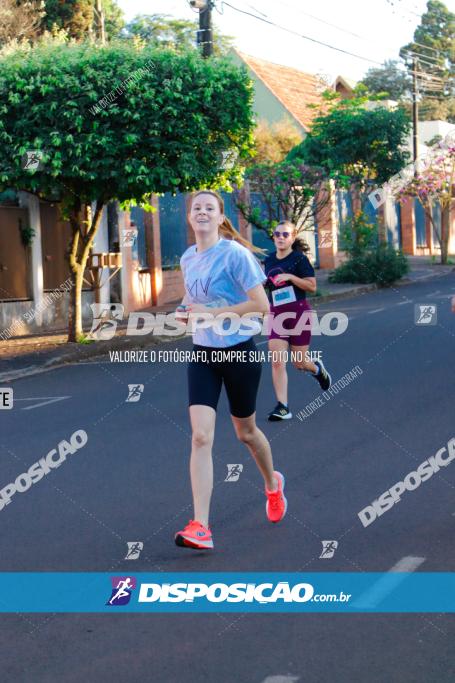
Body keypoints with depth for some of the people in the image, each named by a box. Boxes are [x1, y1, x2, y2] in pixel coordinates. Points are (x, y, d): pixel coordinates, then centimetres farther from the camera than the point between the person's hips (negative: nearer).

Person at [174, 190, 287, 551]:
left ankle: (273, 484, 47)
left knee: (245, 432, 14)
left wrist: (212, 313, -22)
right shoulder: (188, 258, 5)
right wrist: (187, 309, 1)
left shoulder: (235, 254, -15)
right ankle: (200, 528, -15)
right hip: (202, 353, 4)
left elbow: (261, 305, -19)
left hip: (239, 352, -4)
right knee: (200, 436, -10)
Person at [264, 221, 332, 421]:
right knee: (277, 361, -11)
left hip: (299, 313, -4)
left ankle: (317, 369, 42)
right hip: (277, 314, 4)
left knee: (299, 362, 6)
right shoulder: (269, 261, 9)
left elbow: (312, 286, -10)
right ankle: (282, 407, -9)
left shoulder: (299, 259, -7)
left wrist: (290, 277, -20)